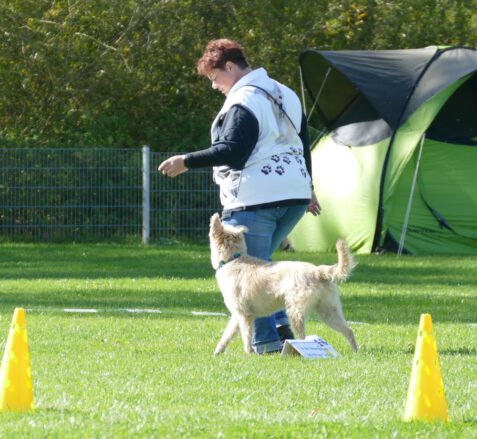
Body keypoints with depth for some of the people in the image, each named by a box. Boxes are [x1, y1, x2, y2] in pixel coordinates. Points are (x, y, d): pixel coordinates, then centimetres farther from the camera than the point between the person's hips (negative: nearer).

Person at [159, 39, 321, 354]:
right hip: (295, 197, 9)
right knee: (259, 263, 20)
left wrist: (187, 162, -14)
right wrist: (308, 188, 32)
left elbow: (232, 151, -21)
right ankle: (282, 326, 7)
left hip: (255, 199, -9)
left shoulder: (243, 101, -12)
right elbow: (303, 144, 24)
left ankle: (266, 339, -9)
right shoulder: (285, 95, 17)